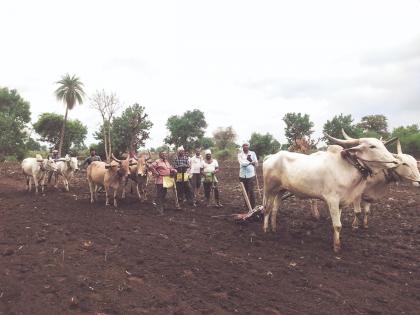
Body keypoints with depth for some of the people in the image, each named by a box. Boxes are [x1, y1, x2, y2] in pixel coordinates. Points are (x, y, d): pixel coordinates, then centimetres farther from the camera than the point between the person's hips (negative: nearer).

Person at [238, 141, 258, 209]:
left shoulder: (252, 153, 5)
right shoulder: (240, 154, 5)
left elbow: (256, 164, 0)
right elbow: (241, 163, -12)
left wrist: (250, 161, -15)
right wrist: (251, 162, -15)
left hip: (251, 175, -1)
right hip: (242, 175, 1)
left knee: (251, 191, -5)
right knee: (245, 191, 8)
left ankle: (253, 207, 1)